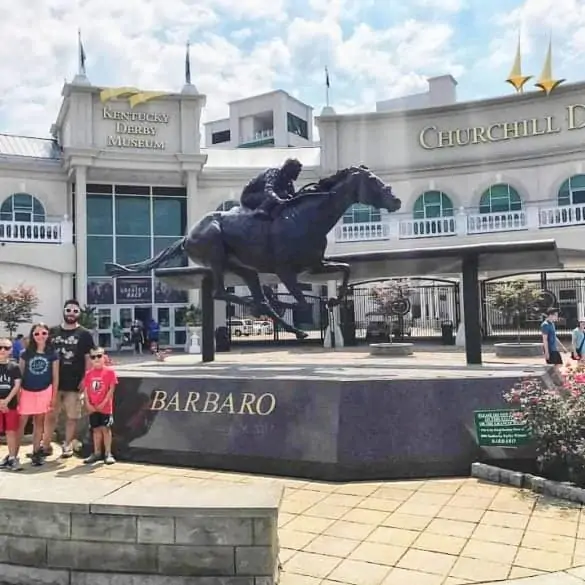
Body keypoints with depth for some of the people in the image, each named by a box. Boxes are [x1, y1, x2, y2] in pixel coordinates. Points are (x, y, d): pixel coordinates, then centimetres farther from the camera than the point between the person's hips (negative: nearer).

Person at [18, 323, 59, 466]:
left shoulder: (52, 354, 0)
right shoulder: (26, 353, 1)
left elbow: (55, 377, 3)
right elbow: (19, 374, 4)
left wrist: (54, 396, 0)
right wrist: (17, 394, 0)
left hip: (44, 392, 0)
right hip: (26, 391, 0)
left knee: (39, 422, 8)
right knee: (21, 422, -2)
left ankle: (36, 452, 17)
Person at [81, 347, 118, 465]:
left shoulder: (109, 372, -7)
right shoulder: (88, 373, 6)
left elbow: (111, 389, -10)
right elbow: (86, 389, 6)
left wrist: (103, 403, -15)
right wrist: (87, 403, -6)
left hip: (105, 407, -4)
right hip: (92, 408, 4)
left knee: (105, 429, -1)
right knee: (96, 429, 12)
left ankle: (108, 454, 7)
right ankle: (97, 453, 22)